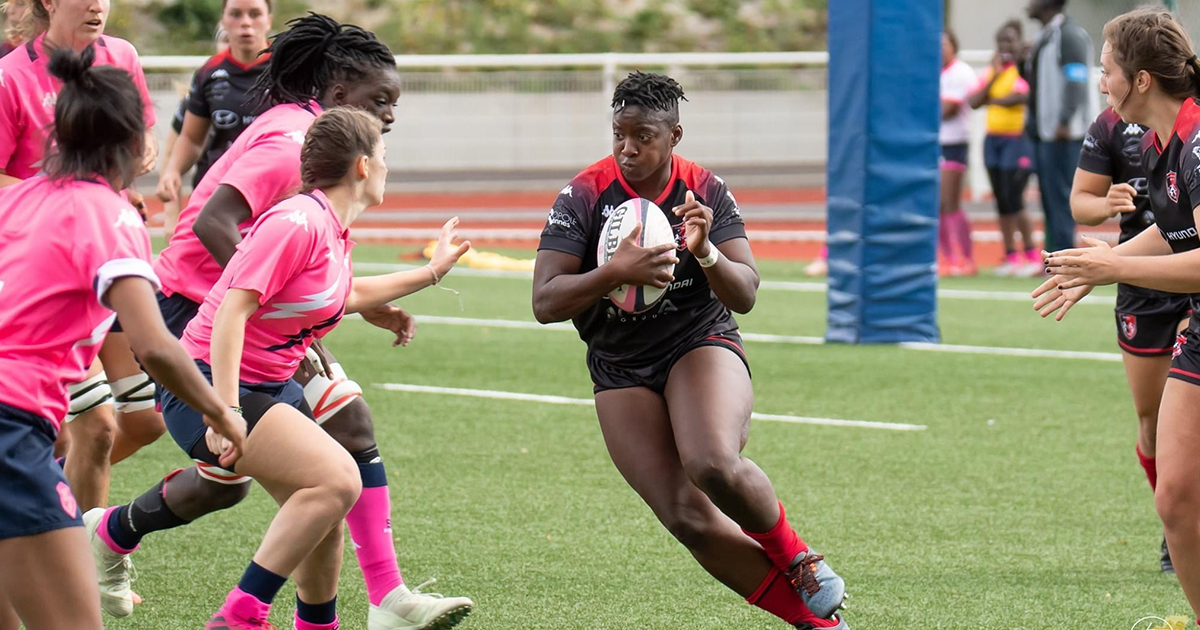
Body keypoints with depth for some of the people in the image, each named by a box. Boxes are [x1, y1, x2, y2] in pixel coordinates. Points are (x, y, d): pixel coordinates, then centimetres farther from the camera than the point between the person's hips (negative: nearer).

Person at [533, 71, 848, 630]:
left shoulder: (706, 191, -5)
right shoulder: (584, 196, -7)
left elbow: (745, 295, -6)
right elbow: (545, 303, -12)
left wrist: (705, 252, -26)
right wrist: (616, 273, -28)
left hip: (703, 344, -1)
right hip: (621, 371, 2)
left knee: (714, 466, -33)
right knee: (688, 518, -12)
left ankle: (796, 560, -4)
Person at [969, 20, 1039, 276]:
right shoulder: (991, 71, 13)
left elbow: (1017, 97, -21)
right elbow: (973, 102, 2)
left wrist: (990, 100, -4)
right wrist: (994, 75, -7)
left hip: (1016, 139, -7)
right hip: (993, 139, 7)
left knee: (1014, 200, -11)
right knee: (1002, 202, 7)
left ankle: (1033, 256, -3)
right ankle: (1010, 256, 12)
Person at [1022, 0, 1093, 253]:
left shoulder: (1069, 35, -11)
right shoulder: (1046, 36, 19)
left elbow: (1076, 81, -20)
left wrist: (1065, 122, -26)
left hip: (1062, 130, -10)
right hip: (1042, 128, 10)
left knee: (1059, 193, -10)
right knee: (1048, 194, 10)